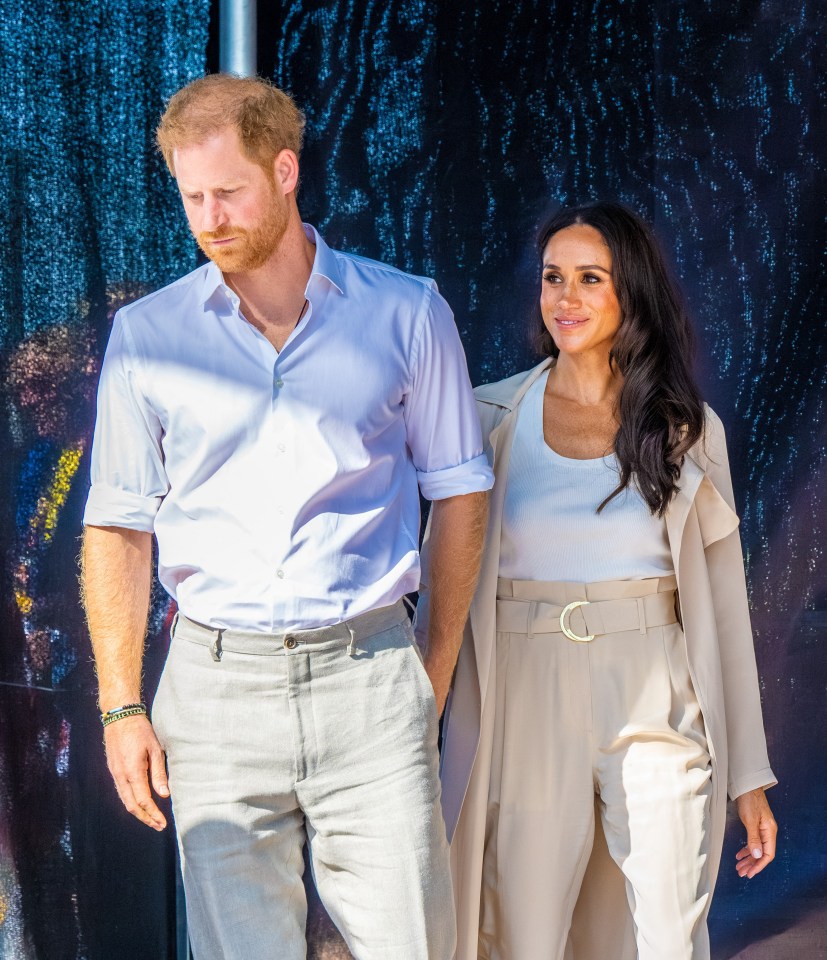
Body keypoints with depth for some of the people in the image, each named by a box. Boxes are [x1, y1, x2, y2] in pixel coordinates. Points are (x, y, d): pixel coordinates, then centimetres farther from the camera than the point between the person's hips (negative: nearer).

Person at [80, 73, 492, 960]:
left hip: (368, 676, 0)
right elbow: (118, 525, 8)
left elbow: (459, 492, 9)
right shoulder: (147, 336, 5)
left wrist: (437, 672, 6)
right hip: (216, 684, 1)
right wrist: (122, 705, 3)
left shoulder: (407, 314, 3)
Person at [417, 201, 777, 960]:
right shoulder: (492, 419, 4)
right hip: (527, 708, 0)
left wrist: (749, 776, 6)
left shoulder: (687, 428, 5)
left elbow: (722, 601, 7)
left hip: (655, 714, 0)